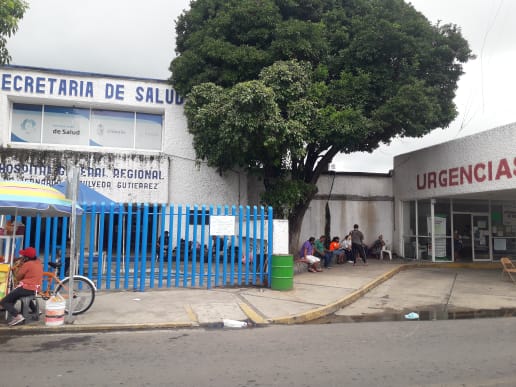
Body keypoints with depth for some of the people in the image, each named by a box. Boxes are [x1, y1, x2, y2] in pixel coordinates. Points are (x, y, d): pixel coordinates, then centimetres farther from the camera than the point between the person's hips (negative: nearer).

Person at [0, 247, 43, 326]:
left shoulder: (27, 264, -14)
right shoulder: (38, 262, 10)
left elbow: (17, 278, -4)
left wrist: (20, 266, 2)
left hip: (25, 288, -9)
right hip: (35, 289, 9)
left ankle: (18, 316, -19)